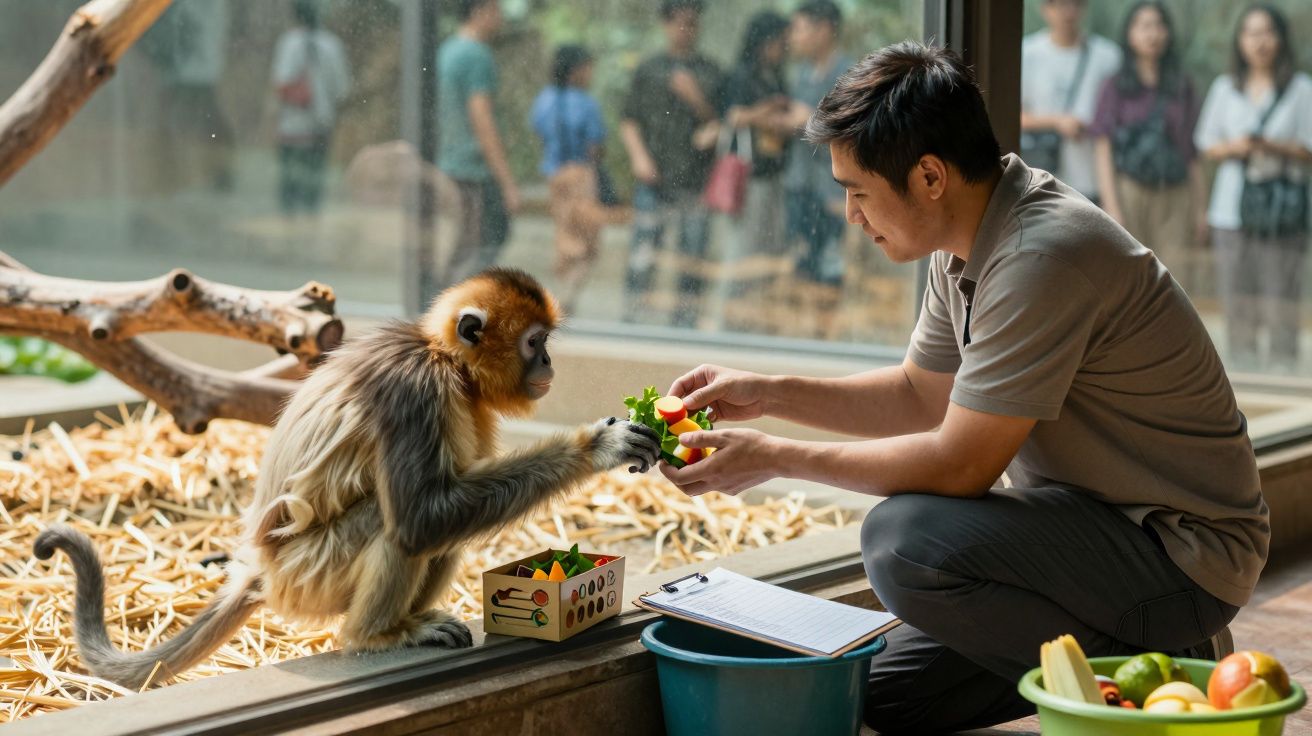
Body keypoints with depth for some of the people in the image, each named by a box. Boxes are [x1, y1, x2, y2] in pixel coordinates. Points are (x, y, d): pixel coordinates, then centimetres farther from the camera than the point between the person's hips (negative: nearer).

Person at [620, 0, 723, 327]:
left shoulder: (710, 72, 11)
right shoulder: (648, 70, 9)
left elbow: (718, 122, 8)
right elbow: (628, 121, 8)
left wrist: (695, 99, -9)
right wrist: (639, 156, -7)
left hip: (697, 178, 1)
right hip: (655, 178, -1)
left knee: (693, 258, 1)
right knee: (643, 254, -8)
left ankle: (685, 323, 7)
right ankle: (633, 321, -5)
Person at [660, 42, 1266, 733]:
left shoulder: (1043, 257, -26)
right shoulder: (966, 244, 3)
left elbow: (959, 463, -25)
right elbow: (921, 395, 17)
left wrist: (775, 457, -16)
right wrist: (768, 395, 6)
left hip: (1185, 551, -9)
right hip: (1091, 518, 9)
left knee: (907, 540, -28)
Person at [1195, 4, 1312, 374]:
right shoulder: (1225, 88, 13)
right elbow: (1208, 146, 13)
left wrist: (1273, 147, -15)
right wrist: (1235, 147, -8)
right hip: (1231, 207, 3)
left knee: (1280, 298, -7)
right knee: (1237, 299, 2)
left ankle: (1282, 371, -3)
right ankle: (1244, 368, 10)